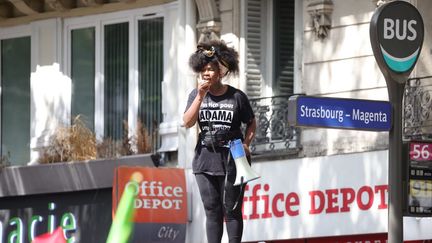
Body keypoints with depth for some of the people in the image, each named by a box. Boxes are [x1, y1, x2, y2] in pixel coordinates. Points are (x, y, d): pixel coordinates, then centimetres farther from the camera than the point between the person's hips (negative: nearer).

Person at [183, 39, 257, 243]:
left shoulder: (236, 96, -2)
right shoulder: (196, 95, 4)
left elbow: (251, 123, 9)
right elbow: (187, 122, -8)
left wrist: (246, 144, -7)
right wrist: (201, 96, -14)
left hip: (232, 160, -3)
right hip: (205, 159, 3)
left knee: (231, 210, -1)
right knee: (212, 210, 5)